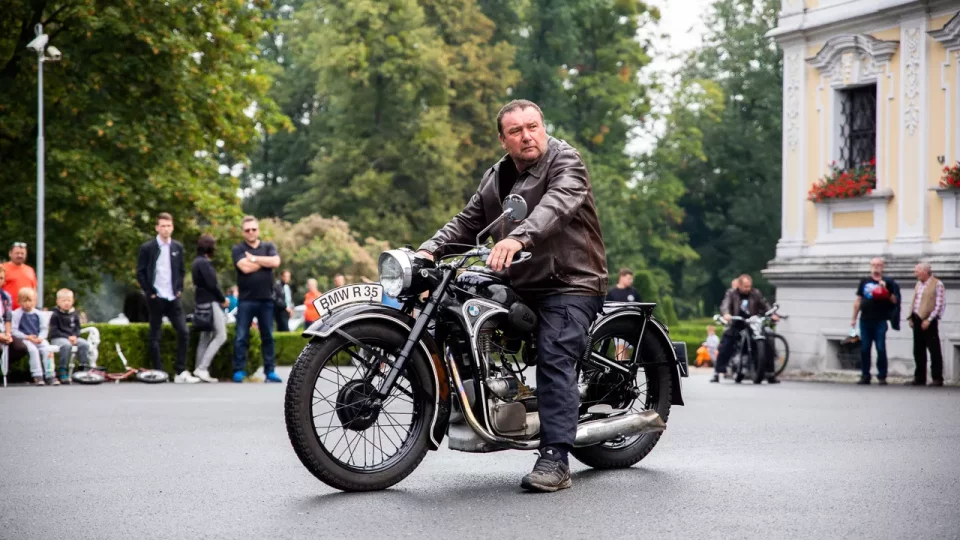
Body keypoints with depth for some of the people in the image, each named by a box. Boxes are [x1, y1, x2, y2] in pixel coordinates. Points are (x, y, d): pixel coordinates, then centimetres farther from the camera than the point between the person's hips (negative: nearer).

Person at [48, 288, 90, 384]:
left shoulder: (74, 314, 13)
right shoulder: (55, 315, -3)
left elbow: (77, 328, 15)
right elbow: (54, 331, -9)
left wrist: (75, 336, -8)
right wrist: (67, 337, -17)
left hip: (72, 337, 5)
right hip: (57, 338, -5)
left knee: (84, 344, -21)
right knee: (66, 345, -37)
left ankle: (84, 367, -15)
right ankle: (62, 372, -33)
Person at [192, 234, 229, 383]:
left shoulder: (197, 262, 15)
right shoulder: (204, 263, -15)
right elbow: (212, 284, -19)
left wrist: (220, 299, 11)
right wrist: (223, 299, -6)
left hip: (202, 303, 10)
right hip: (210, 303, -10)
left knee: (205, 337, 11)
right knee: (221, 336, -10)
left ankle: (199, 369, 10)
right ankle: (202, 368, -16)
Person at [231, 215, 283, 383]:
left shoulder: (269, 247, 10)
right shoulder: (238, 249, 2)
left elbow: (275, 262, -9)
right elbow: (245, 267, -14)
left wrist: (254, 258, -8)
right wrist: (265, 261, -4)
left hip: (266, 299, 3)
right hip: (246, 300, -2)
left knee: (268, 336, 6)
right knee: (241, 337, -3)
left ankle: (269, 371, 10)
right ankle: (238, 371, -1)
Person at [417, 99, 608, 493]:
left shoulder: (565, 161, -7)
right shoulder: (496, 177, 17)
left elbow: (556, 204, -27)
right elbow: (467, 222, 15)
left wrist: (519, 238, -45)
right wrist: (430, 250, -4)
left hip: (569, 285, -8)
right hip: (517, 287, 8)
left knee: (554, 360, -21)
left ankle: (554, 460, -28)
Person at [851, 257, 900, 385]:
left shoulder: (887, 282, 4)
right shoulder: (864, 282, 12)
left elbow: (894, 301, 0)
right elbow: (858, 301, 16)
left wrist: (885, 290, -13)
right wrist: (854, 318, 13)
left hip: (880, 321, -3)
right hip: (865, 320, 3)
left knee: (881, 349, -4)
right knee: (864, 349, 5)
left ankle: (882, 376, 2)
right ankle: (865, 376, 12)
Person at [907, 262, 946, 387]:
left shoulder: (937, 284, -7)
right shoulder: (918, 285, 16)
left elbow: (940, 305, -12)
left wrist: (928, 320, -16)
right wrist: (911, 318, 8)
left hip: (929, 322, -7)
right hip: (917, 321, 7)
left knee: (934, 351, -2)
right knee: (918, 351, 9)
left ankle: (937, 379, 2)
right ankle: (920, 378, 16)